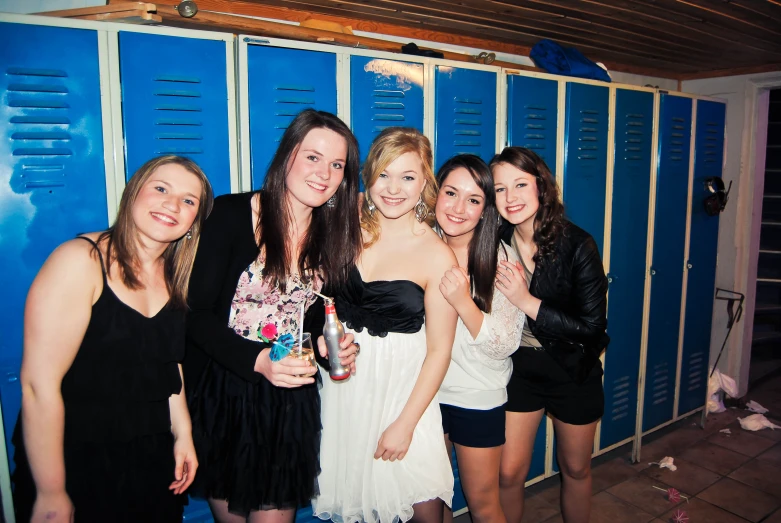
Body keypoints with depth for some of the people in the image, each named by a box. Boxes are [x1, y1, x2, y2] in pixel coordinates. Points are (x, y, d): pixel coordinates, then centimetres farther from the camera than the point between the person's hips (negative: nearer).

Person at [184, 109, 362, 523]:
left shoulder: (336, 236, 0)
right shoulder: (232, 214, -12)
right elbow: (197, 314, -14)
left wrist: (336, 345, -11)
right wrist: (256, 360, -28)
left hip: (291, 401, 2)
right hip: (221, 394, -2)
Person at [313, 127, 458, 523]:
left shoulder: (438, 257, -11)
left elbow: (438, 350, -8)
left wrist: (405, 424, -9)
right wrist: (323, 336, -9)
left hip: (402, 388, -2)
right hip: (342, 382, 3)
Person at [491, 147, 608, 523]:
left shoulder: (577, 245, -20)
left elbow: (592, 326, -21)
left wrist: (526, 301, -27)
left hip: (574, 371, -1)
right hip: (520, 366, 2)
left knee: (575, 468, 18)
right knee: (509, 473, 5)